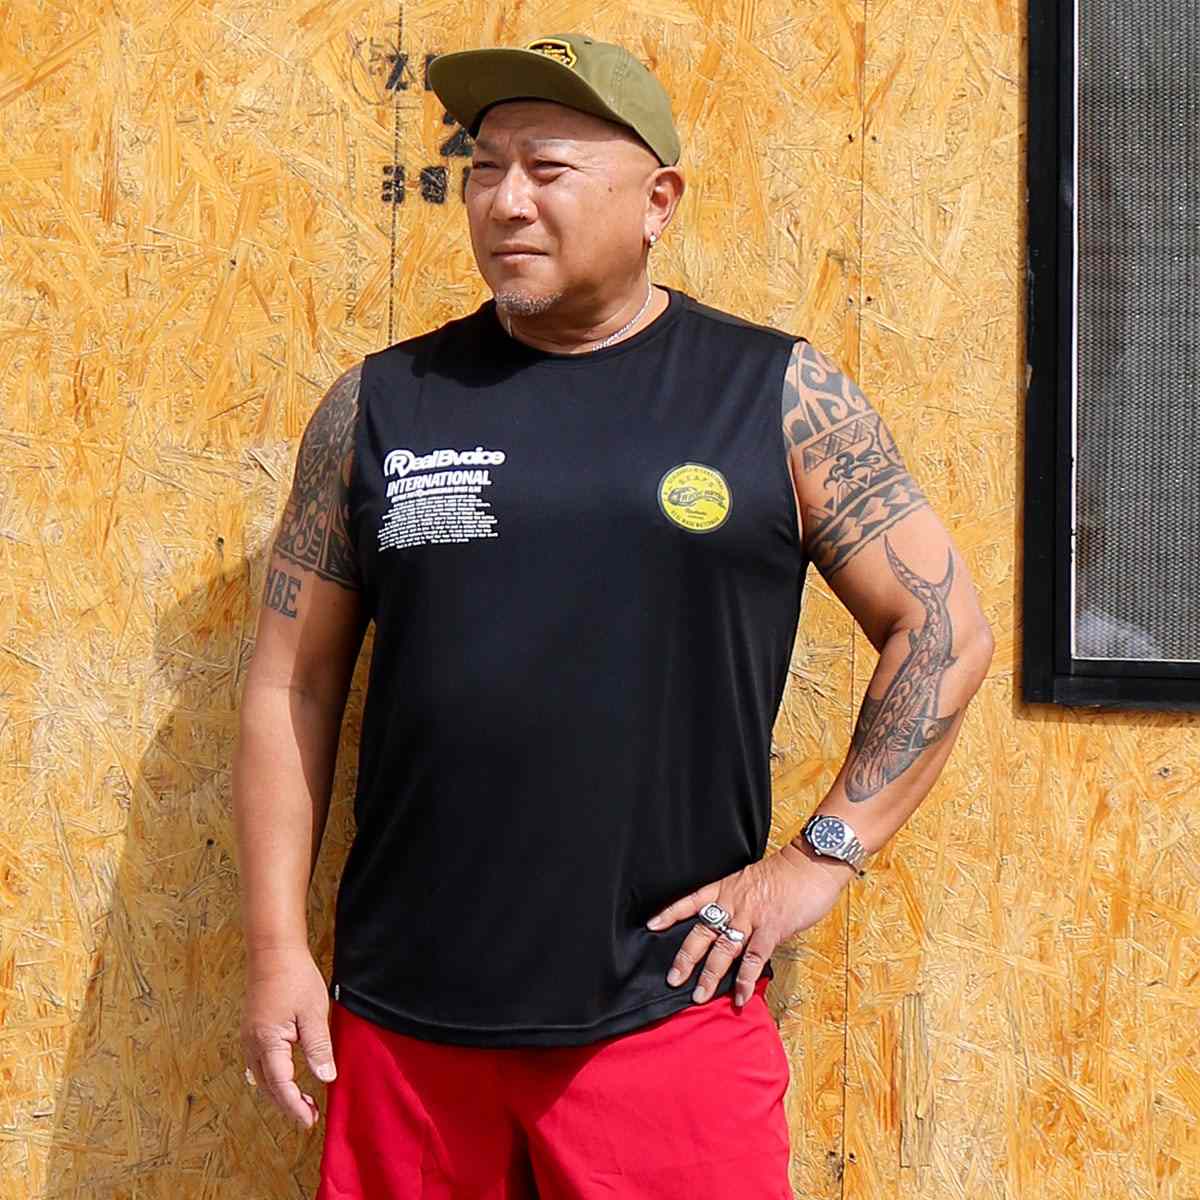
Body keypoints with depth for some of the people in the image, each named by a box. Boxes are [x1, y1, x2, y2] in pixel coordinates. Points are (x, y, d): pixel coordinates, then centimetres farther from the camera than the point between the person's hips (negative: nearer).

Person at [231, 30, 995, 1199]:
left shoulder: (782, 396, 0)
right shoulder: (378, 405, 5)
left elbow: (946, 632, 4)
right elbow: (292, 685, 6)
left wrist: (822, 852, -3)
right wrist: (277, 950, 1)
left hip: (666, 1012, -2)